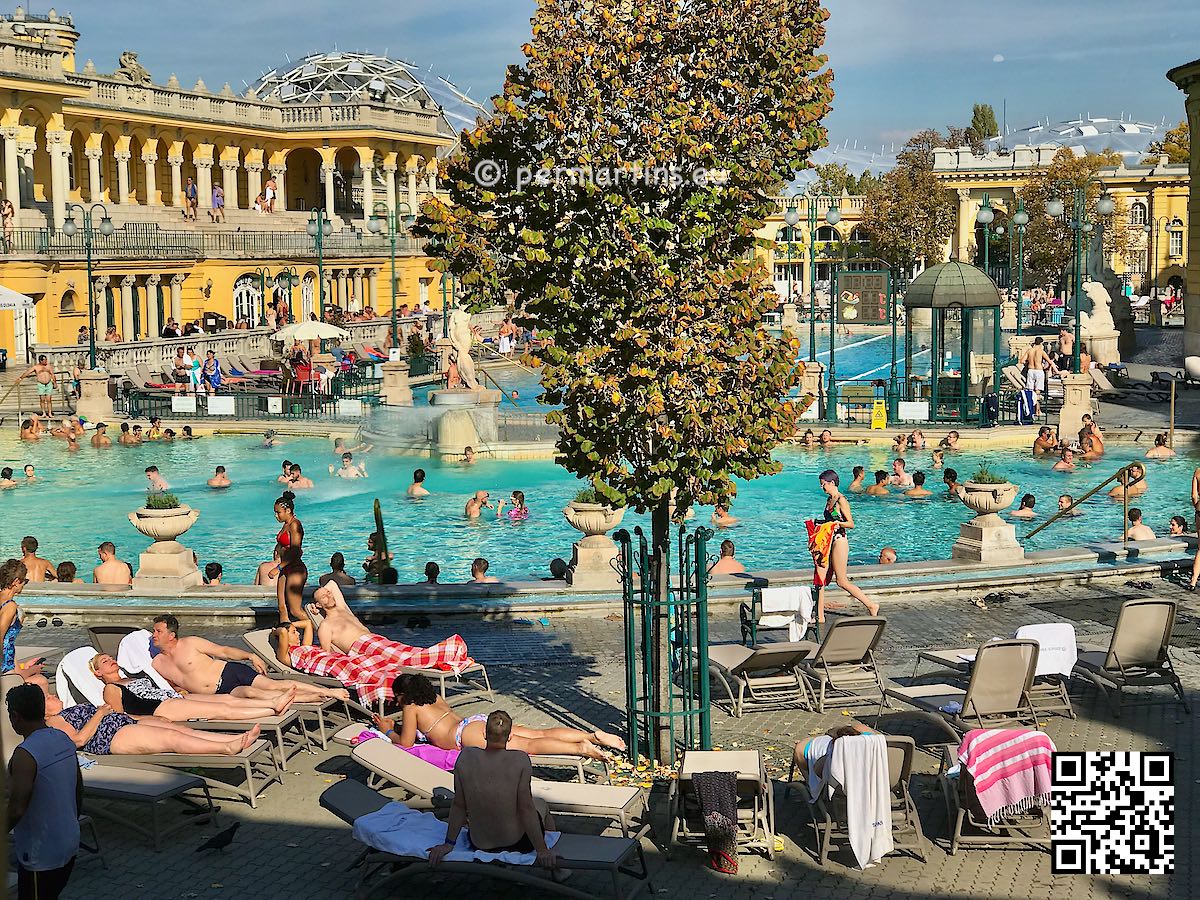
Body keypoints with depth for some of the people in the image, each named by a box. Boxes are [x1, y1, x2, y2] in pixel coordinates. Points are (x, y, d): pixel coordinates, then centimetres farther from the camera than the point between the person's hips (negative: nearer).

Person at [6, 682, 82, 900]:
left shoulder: (25, 755, -24)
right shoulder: (64, 740, 1)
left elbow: (16, 810, -27)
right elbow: (79, 789, 12)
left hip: (40, 855, -8)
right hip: (68, 844, 8)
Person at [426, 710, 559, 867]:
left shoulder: (466, 757, -14)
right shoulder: (520, 760, -22)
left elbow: (459, 805, -6)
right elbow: (526, 809, -18)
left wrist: (449, 843, 5)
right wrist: (542, 850, -8)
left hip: (478, 844, 3)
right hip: (516, 843, -2)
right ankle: (557, 872, 43)